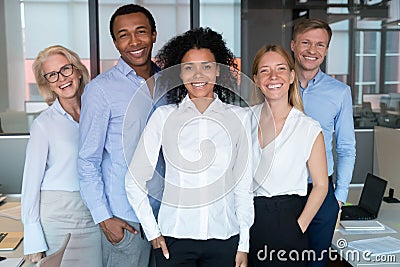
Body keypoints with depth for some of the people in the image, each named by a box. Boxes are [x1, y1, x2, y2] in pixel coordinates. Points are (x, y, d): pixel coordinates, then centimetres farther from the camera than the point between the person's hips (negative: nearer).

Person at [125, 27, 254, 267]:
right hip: (174, 238, -1)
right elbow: (135, 181, 2)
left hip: (224, 238, 1)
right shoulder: (163, 116, -2)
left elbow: (244, 185, 4)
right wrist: (153, 232, -1)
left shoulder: (239, 117, 1)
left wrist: (244, 244, 4)